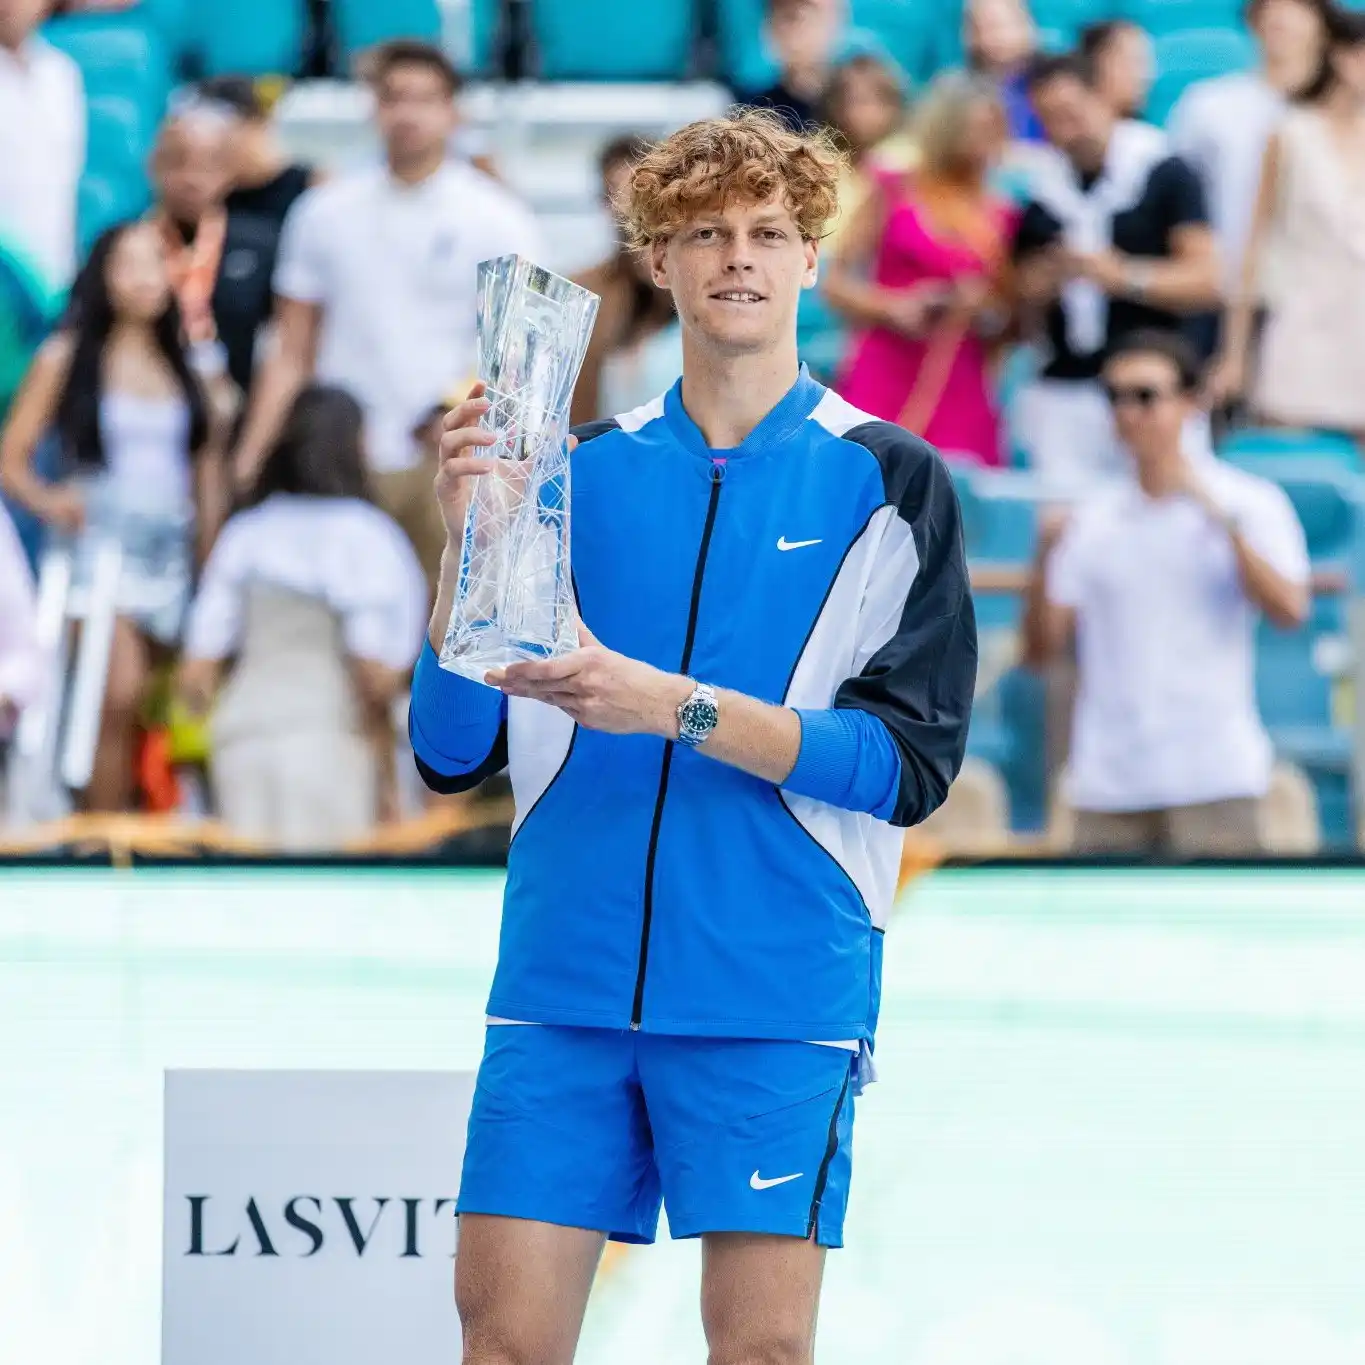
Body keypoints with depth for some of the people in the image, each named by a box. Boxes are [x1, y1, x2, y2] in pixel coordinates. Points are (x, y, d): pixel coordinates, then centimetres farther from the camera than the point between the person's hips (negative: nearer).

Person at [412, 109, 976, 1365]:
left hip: (778, 987, -2)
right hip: (567, 979, 3)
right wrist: (466, 543, -8)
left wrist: (673, 706, -16)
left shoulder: (887, 481, 4)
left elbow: (910, 762, -6)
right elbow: (454, 751, 8)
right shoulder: (582, 473, 12)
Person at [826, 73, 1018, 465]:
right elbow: (835, 281, 5)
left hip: (961, 389, 2)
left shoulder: (1002, 217, 9)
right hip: (883, 380, -2)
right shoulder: (894, 194, 5)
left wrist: (982, 311, -6)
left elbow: (1010, 321, 15)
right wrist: (891, 307, -12)